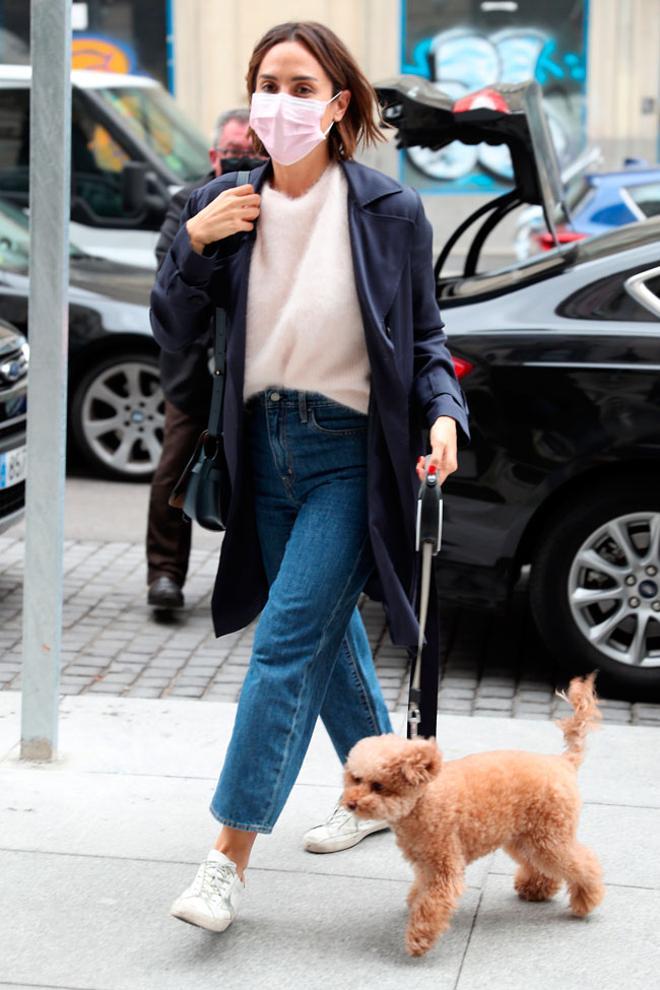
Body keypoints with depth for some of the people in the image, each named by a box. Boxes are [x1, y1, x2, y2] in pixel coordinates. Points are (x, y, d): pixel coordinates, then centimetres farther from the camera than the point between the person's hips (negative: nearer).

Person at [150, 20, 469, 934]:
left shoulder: (388, 212, -7)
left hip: (349, 454, -4)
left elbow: (424, 336, 2)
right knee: (329, 631, 17)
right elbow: (173, 336, 3)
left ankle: (231, 852, -7)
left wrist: (443, 413, -16)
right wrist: (192, 246, -11)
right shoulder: (222, 208, 1)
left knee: (288, 640, -10)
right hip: (267, 448, 5)